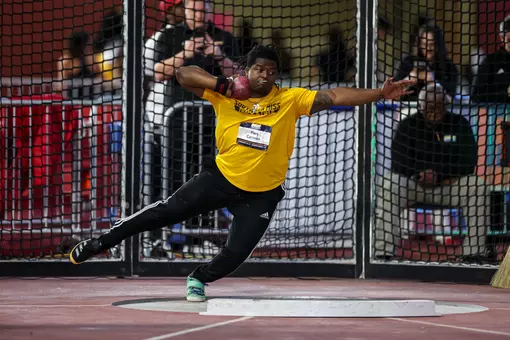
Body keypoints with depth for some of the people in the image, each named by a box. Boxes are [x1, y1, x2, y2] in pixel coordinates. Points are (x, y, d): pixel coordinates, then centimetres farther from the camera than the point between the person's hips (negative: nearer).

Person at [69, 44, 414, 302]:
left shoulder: (290, 99, -9)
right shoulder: (226, 95, -9)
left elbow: (333, 97, -16)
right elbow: (184, 74, -14)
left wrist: (380, 94, -24)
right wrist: (223, 84, -28)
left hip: (262, 194, 1)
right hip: (220, 178, -1)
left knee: (236, 254, -5)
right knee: (166, 212, -4)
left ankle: (199, 279, 27)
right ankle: (100, 243, 10)